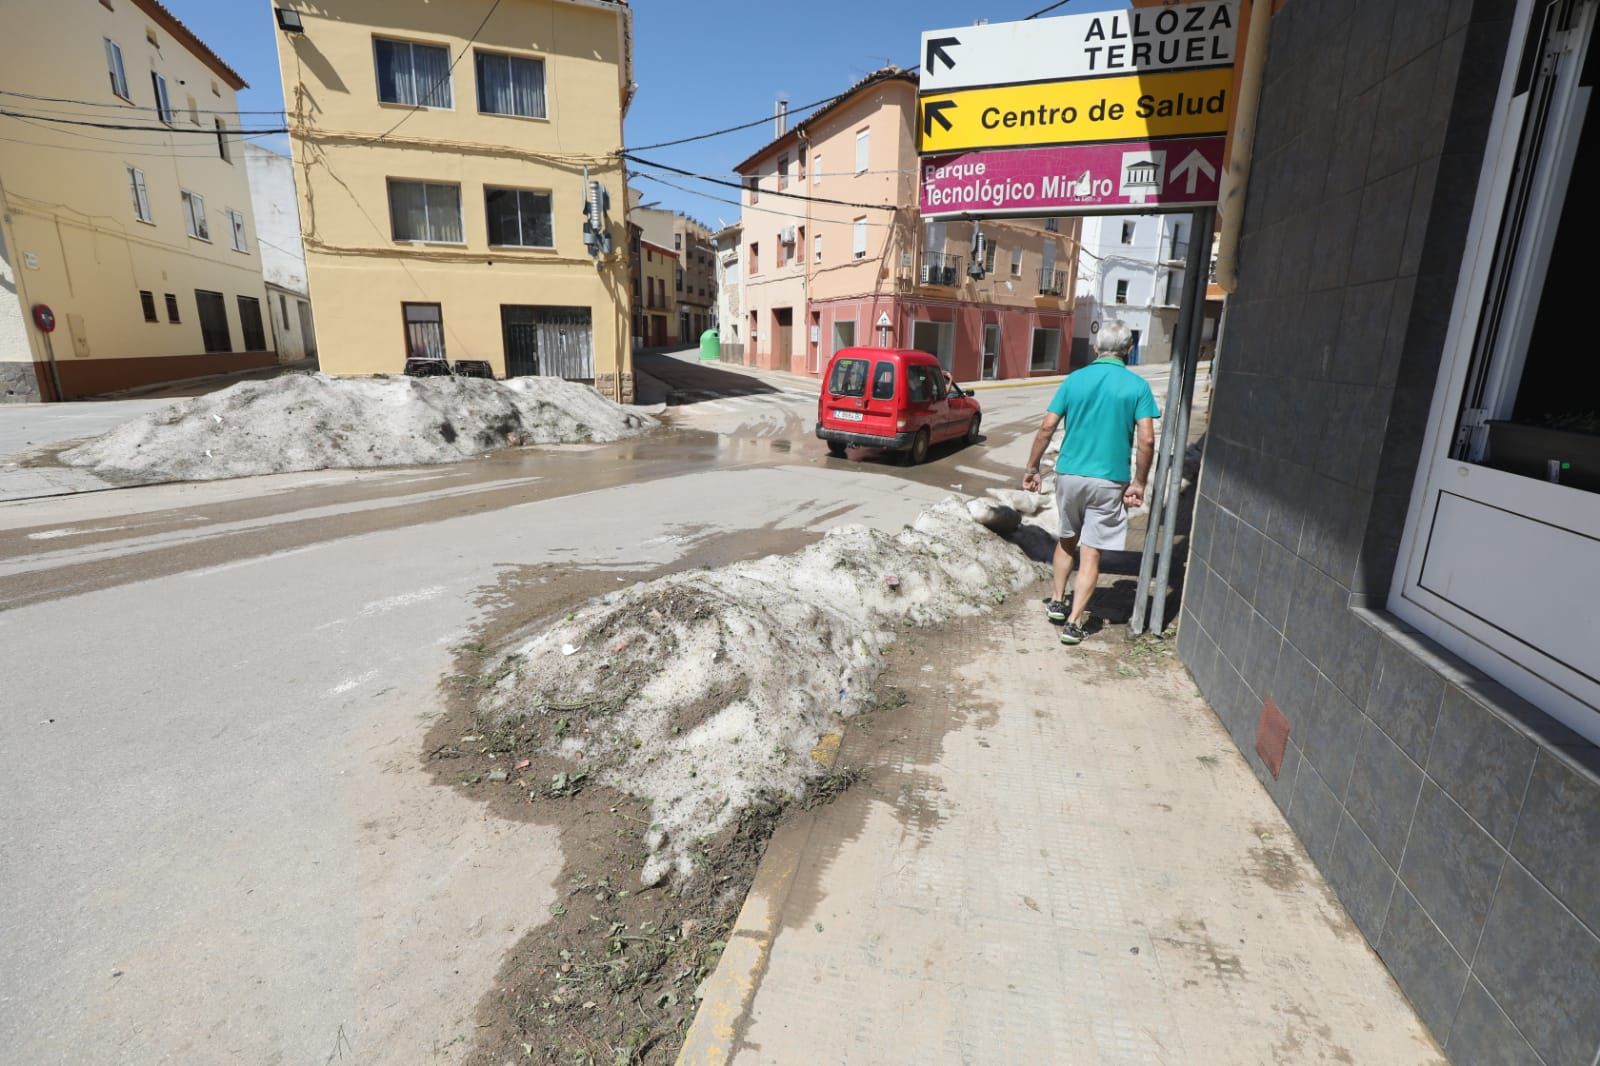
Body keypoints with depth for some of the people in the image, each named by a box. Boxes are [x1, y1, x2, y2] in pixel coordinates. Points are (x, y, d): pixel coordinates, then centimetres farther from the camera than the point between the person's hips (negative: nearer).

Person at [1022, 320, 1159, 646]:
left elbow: (1047, 427, -3)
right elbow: (1147, 440, -10)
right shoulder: (1137, 386, -4)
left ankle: (1058, 601, 30)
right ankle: (1073, 622, 6)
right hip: (1109, 481, -2)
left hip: (1069, 473, 2)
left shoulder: (1075, 379, 1)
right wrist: (1139, 483, -1)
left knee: (1066, 540, 23)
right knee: (1091, 554, 4)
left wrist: (1032, 467, 5)